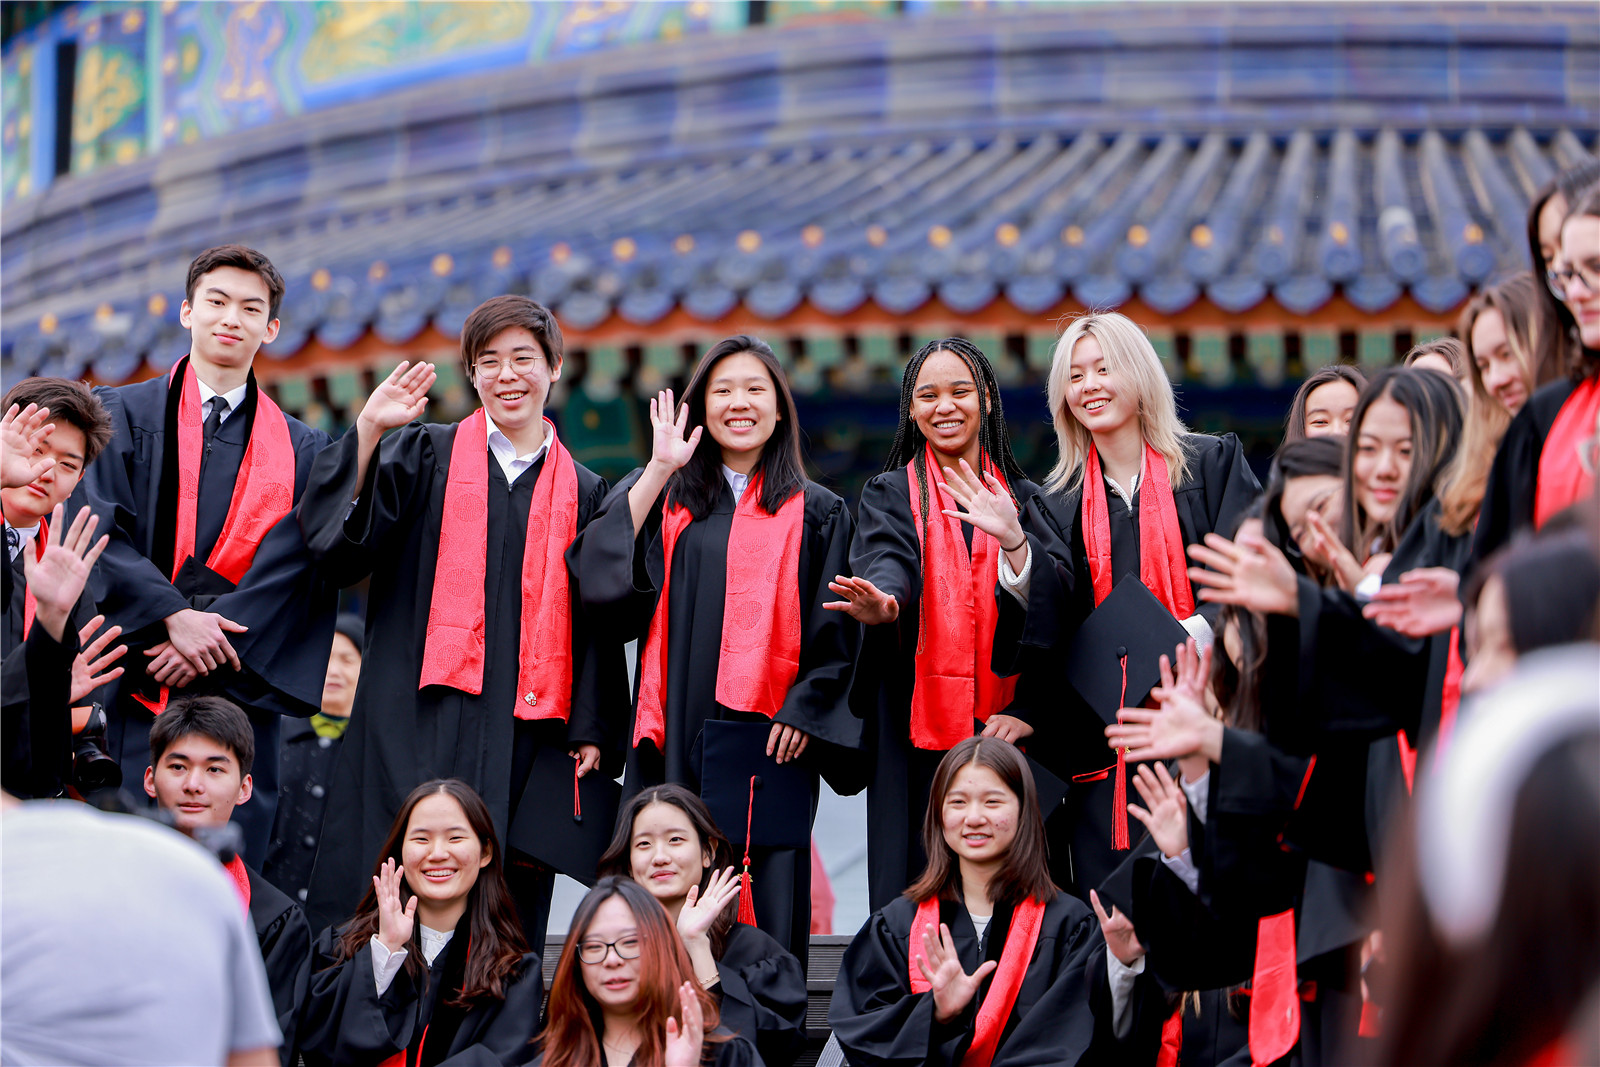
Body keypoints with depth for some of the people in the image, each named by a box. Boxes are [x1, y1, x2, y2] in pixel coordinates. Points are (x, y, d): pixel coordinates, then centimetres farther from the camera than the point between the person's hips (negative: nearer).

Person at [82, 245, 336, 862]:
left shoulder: (300, 451, 15)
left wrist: (214, 634, -11)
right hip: (131, 693, -1)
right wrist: (173, 617, -15)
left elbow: (291, 568, 3)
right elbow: (100, 531, -2)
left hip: (236, 691, 2)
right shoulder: (123, 414, 10)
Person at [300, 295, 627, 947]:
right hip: (420, 721, -2)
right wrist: (368, 431, -16)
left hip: (526, 730, 2)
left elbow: (597, 621, 13)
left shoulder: (582, 493, 15)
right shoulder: (425, 458, 8)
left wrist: (593, 730, 3)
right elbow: (337, 541, -6)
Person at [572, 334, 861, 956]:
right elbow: (602, 572, -4)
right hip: (677, 737, 1)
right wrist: (658, 470, -6)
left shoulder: (816, 514, 11)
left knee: (765, 916, -4)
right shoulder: (666, 497, 13)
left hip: (769, 741, -1)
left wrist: (803, 713, -6)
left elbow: (836, 636, 7)